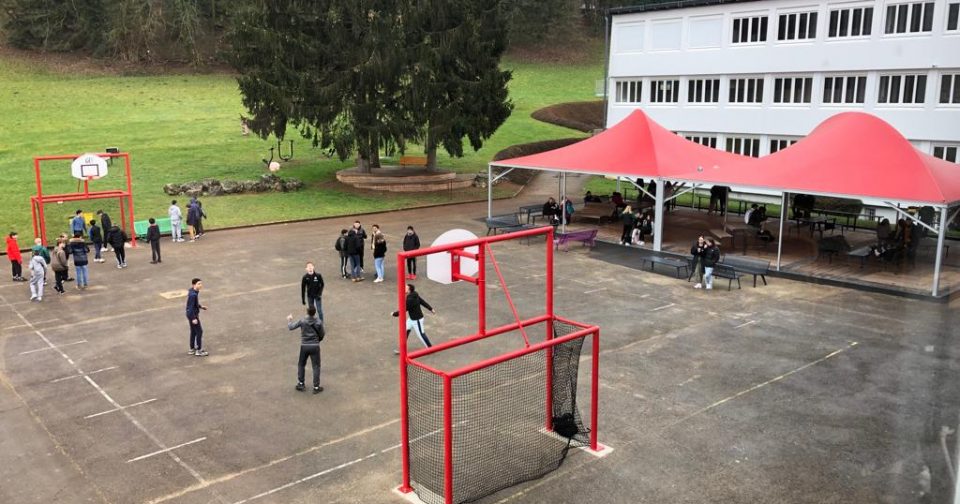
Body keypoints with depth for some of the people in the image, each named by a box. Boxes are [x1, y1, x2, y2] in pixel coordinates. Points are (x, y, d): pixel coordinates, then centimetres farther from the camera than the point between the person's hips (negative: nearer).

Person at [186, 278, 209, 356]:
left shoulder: (193, 292, 3)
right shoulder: (193, 295, -27)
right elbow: (191, 307, -25)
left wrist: (201, 306, 12)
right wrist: (194, 318, -23)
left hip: (192, 315, 10)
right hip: (193, 315, -10)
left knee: (193, 332, 18)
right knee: (199, 331, 1)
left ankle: (192, 349, 29)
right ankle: (199, 351, 10)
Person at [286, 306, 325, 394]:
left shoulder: (302, 321, -10)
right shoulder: (319, 322, -8)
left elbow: (291, 327, -1)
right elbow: (322, 334, 1)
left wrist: (289, 320, 19)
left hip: (304, 346, 1)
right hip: (315, 346, -1)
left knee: (301, 364, 21)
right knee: (316, 366, 7)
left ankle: (300, 384, 26)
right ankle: (316, 387, 8)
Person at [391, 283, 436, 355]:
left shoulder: (410, 300, -32)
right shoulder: (414, 295, -3)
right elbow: (423, 301, 8)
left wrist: (394, 314, -9)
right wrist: (431, 309, 19)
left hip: (417, 319, -10)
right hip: (411, 318, 10)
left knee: (420, 334, 6)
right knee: (405, 332, 12)